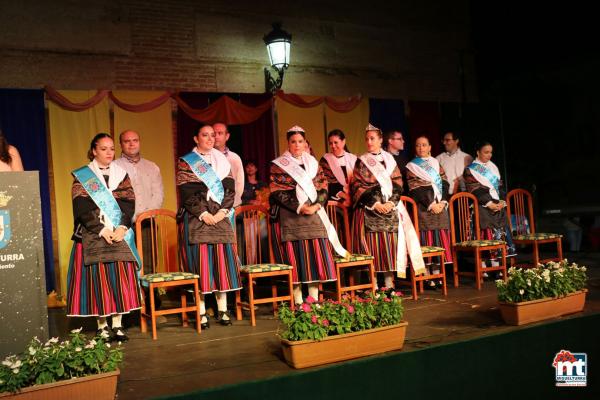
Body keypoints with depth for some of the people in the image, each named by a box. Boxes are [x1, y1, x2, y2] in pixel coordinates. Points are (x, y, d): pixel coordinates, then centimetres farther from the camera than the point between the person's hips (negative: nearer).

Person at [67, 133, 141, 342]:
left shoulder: (121, 174, 12)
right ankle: (102, 324, 7)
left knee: (120, 277, -2)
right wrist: (102, 230, -15)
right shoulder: (82, 176, 4)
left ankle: (118, 323, 3)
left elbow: (129, 203, 3)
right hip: (93, 235, -2)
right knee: (98, 279, -2)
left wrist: (122, 227, -12)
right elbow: (82, 208, -6)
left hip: (119, 234, 2)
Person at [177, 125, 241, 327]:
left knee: (222, 261, 1)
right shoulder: (186, 162, 4)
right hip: (196, 219, -3)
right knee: (200, 264, -4)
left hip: (221, 217, 4)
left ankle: (223, 309, 8)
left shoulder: (222, 161, 16)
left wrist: (223, 211, -7)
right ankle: (201, 312, 2)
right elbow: (187, 193, -6)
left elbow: (230, 189, 7)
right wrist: (203, 214, -14)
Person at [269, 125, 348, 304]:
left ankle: (314, 299, 9)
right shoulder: (278, 165, 2)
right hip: (289, 217, -3)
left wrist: (316, 206, -8)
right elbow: (277, 192, -7)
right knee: (294, 256, -4)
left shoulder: (313, 163, 15)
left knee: (316, 254, 0)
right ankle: (298, 300, 3)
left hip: (314, 215, 4)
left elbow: (323, 187, 10)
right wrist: (299, 207, -15)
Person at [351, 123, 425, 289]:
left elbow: (397, 183, 7)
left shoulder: (389, 159, 13)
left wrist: (391, 203, -10)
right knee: (372, 243, -8)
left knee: (391, 242, -5)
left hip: (390, 207, 2)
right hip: (369, 209, -2)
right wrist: (375, 204, -13)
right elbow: (358, 186, -2)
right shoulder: (361, 161, 7)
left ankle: (389, 280, 2)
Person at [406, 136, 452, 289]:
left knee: (440, 240, 3)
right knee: (426, 241, -6)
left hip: (440, 206, 5)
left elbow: (445, 184, 9)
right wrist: (431, 204, -15)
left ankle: (437, 274, 10)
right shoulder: (411, 167, 4)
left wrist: (442, 202, -8)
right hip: (423, 208, -4)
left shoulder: (436, 164, 17)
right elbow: (415, 189, -7)